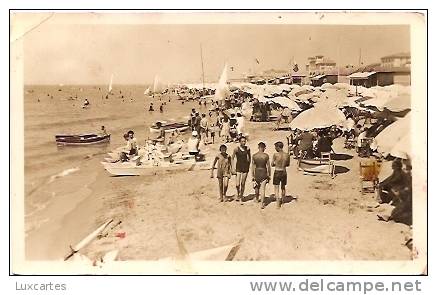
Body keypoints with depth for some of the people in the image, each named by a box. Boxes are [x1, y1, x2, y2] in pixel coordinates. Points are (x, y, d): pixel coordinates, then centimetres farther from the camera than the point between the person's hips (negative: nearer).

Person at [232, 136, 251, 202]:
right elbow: (232, 158, -2)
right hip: (238, 168, -2)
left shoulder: (247, 148, 1)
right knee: (238, 184, -9)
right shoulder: (236, 149, -8)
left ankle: (241, 196, 24)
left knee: (243, 183, 8)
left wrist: (248, 166, 13)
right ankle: (238, 193, 20)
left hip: (245, 168, 3)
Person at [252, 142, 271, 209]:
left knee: (257, 186, 24)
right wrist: (269, 175, 6)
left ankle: (257, 198, 46)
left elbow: (253, 166, -1)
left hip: (257, 172, 2)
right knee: (263, 188, 1)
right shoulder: (266, 156, -9)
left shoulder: (254, 155, -5)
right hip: (264, 172, -2)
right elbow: (268, 166, -4)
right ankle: (262, 203, -3)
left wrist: (252, 176, 6)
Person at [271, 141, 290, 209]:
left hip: (277, 173, -4)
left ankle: (278, 203, -8)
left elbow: (272, 165, -6)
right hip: (284, 172, 4)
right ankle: (281, 201, 38)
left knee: (276, 188, 1)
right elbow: (288, 164, 9)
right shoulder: (287, 155, -4)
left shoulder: (275, 154, -15)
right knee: (283, 188, 21)